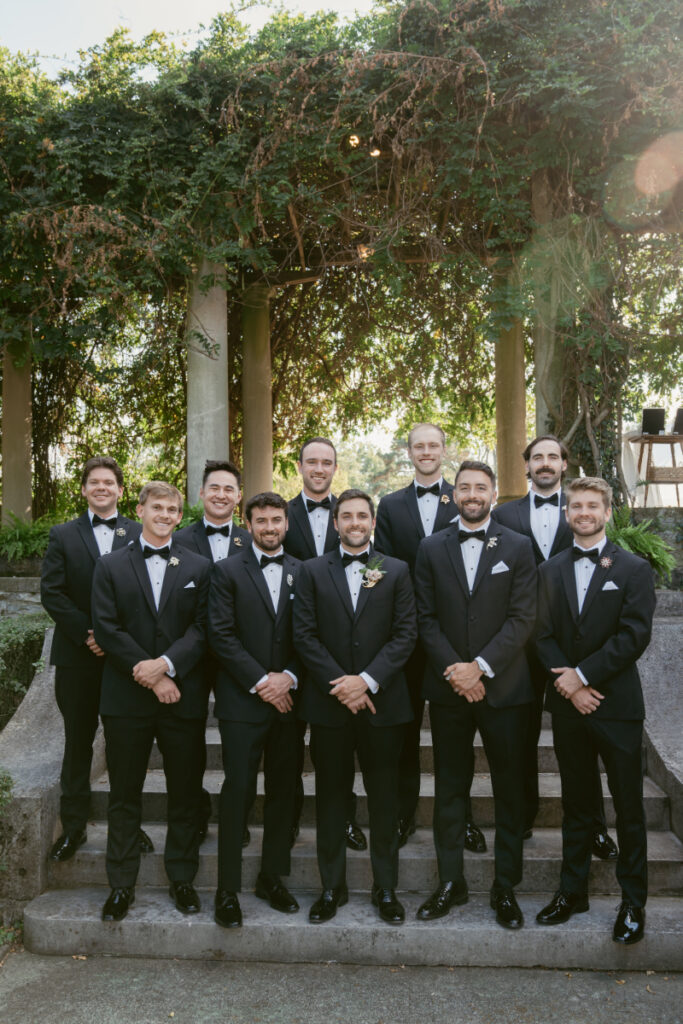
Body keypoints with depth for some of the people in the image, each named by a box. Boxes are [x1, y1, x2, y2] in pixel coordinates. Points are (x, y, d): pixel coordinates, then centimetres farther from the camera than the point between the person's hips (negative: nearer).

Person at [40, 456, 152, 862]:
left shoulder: (140, 535, 3)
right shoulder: (64, 535, 6)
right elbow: (52, 592, -2)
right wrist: (87, 634, -12)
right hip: (78, 656, 1)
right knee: (78, 740, 10)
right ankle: (74, 825, 22)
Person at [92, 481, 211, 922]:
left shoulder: (199, 567, 6)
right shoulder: (111, 566, 5)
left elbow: (203, 627, -3)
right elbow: (107, 629, -4)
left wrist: (166, 664, -18)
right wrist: (149, 676, -12)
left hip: (184, 697, 1)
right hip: (126, 699, 0)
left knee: (186, 794, 9)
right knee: (124, 796, 10)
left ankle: (182, 878, 26)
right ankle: (122, 884, 23)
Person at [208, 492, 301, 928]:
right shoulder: (228, 571, 1)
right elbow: (222, 634, -7)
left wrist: (289, 677, -10)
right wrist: (260, 681, -13)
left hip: (288, 698, 3)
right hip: (243, 700, -3)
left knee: (284, 790, 10)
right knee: (238, 790, -2)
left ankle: (273, 877, 26)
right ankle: (228, 889, 10)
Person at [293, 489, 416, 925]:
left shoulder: (397, 571, 5)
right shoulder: (313, 571, 5)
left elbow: (406, 634, -2)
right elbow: (305, 635, -1)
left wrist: (368, 680, -13)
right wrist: (341, 684, -11)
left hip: (382, 702, 0)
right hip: (329, 703, 0)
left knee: (384, 798, 8)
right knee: (331, 796, 10)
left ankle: (386, 888, 23)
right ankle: (333, 887, 25)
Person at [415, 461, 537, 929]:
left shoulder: (518, 548, 1)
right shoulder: (431, 549, 5)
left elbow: (523, 618, -6)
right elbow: (427, 619, 1)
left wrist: (480, 666, -14)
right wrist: (456, 672, -10)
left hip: (504, 686, -1)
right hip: (448, 686, 1)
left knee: (509, 789, 8)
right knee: (450, 787, 10)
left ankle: (506, 887, 22)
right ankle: (451, 882, 24)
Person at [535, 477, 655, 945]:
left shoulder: (634, 569, -1)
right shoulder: (551, 571, 9)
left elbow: (635, 634, -11)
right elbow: (543, 635, 4)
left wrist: (582, 674, -14)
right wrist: (569, 685, -9)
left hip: (617, 704, -3)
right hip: (569, 702, 3)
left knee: (629, 808, 5)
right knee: (576, 805, 14)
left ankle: (633, 902, 19)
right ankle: (572, 892, 26)